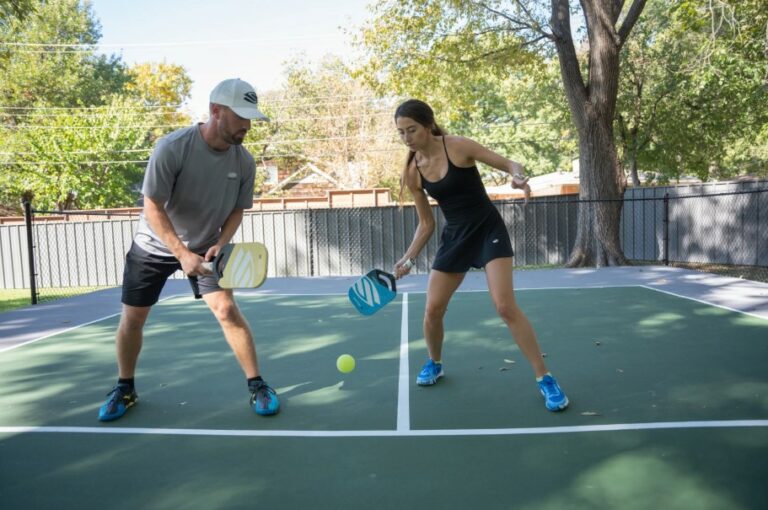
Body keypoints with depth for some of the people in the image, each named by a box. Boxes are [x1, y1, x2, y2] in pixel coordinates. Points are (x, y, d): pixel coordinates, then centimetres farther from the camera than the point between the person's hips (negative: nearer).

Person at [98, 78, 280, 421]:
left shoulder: (244, 161, -14)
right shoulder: (172, 148, -26)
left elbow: (236, 210, -3)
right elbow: (153, 208, -23)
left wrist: (220, 244, -20)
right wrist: (182, 253, -30)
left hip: (206, 249, 2)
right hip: (153, 246, -1)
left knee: (227, 310, -13)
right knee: (132, 318, 5)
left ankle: (258, 386, 0)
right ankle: (124, 389, 29)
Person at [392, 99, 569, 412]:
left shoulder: (459, 147, -14)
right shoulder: (412, 173, -1)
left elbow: (510, 165, -8)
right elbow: (426, 224, 7)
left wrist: (519, 178, -31)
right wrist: (409, 259, -2)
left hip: (489, 230, -4)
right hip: (454, 238, 4)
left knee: (505, 307, -16)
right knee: (432, 310, 1)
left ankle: (545, 379, -1)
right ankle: (434, 364, 31)